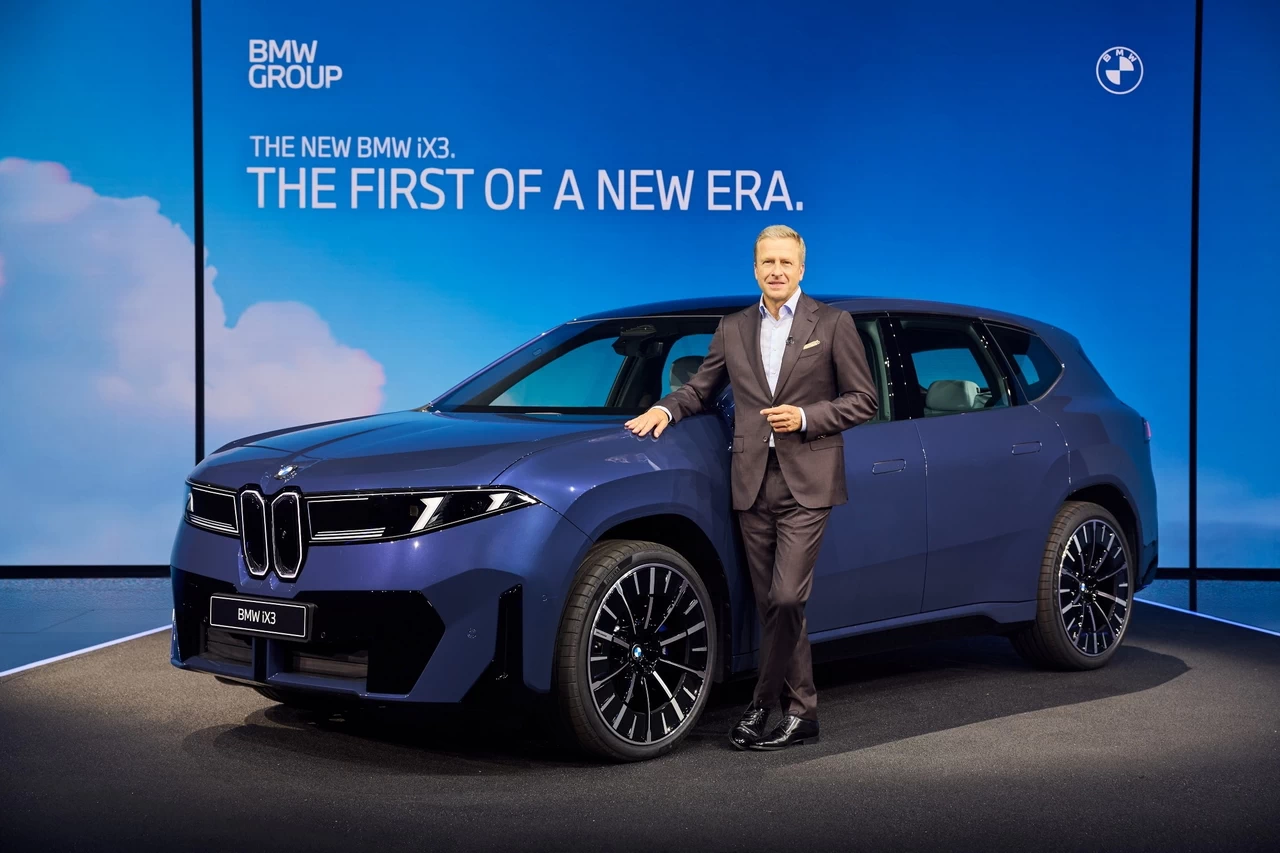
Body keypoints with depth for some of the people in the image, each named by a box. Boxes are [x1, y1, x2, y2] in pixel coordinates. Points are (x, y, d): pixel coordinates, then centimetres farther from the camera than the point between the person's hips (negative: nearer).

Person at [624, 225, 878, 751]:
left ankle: (764, 704, 1)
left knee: (786, 598, -12)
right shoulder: (733, 330, 13)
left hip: (807, 482, -4)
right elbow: (701, 388, 21)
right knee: (772, 604, 5)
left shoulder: (833, 325, 2)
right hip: (753, 483, 4)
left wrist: (804, 417, -11)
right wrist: (667, 408, 1)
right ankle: (799, 712, 14)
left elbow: (863, 400, 2)